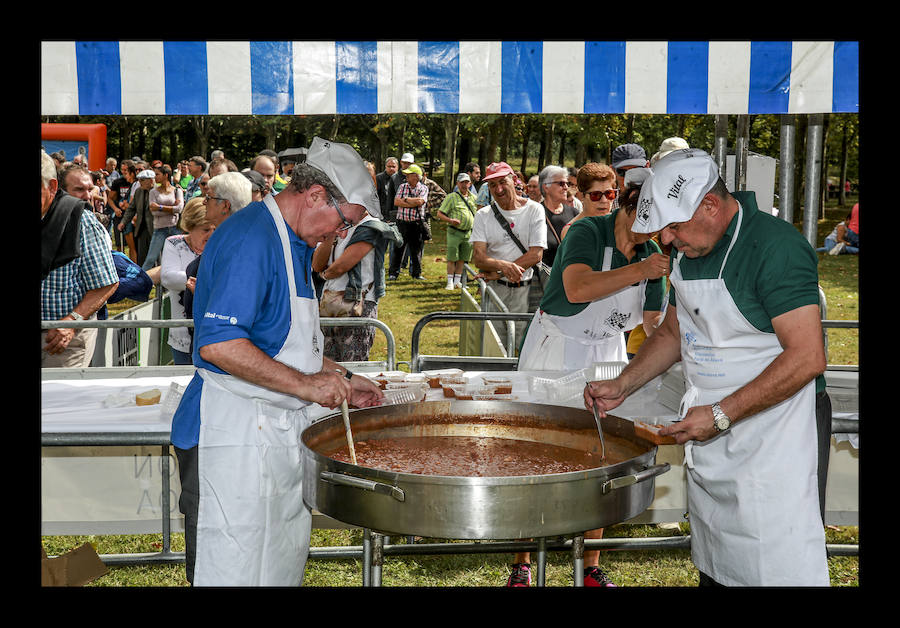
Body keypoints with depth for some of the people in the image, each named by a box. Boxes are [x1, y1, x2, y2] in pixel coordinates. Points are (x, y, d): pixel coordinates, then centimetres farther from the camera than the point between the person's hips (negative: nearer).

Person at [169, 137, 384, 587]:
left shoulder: (296, 245, 16)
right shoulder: (251, 236, -17)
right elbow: (217, 344, -27)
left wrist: (340, 379, 17)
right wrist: (305, 384, -23)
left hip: (282, 431, 10)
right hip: (232, 435, -10)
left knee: (285, 563, 14)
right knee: (232, 571, -2)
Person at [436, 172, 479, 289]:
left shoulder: (473, 197, 12)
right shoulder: (452, 197, -3)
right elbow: (440, 214, -4)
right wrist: (450, 220, -20)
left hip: (469, 232, 4)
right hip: (454, 232, -4)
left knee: (462, 259, 8)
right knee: (452, 258, -4)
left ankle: (457, 281, 17)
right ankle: (450, 282, 3)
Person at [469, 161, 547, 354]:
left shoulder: (534, 210, 0)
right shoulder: (483, 215, 5)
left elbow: (536, 255, -8)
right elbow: (478, 257, -5)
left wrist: (497, 272, -14)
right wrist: (503, 265, -27)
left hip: (526, 290, -1)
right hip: (494, 289, 2)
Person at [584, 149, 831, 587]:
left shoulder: (775, 246, -18)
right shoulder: (689, 252, 9)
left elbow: (807, 358, -24)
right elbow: (673, 333, 22)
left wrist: (721, 415, -21)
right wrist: (622, 386, 9)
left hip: (774, 434, -8)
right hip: (710, 436, 8)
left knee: (781, 570, -3)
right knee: (713, 570, 15)